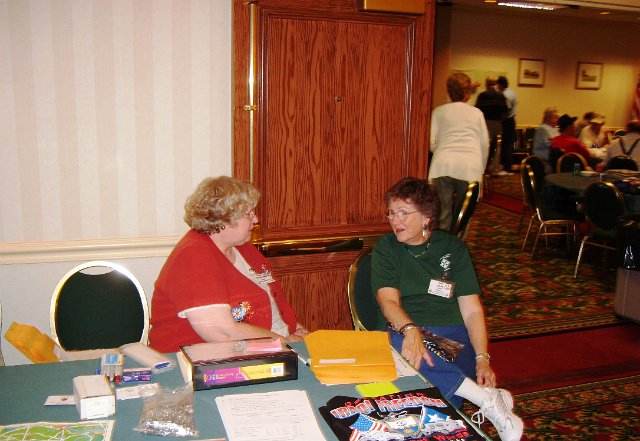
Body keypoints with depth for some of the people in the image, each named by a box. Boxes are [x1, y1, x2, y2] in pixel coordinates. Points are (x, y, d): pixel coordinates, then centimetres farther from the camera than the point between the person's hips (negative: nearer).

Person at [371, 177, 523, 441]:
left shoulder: (453, 248, 12)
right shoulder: (386, 249, 10)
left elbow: (472, 309, 5)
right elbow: (389, 301, -7)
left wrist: (482, 358, -11)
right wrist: (411, 330, -29)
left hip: (452, 334, 0)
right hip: (402, 333, 1)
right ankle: (487, 397, -31)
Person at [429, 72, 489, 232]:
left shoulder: (439, 111, 13)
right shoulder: (477, 113, 17)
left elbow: (431, 142, 6)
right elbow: (485, 144, 14)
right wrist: (481, 170, 25)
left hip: (444, 165, -1)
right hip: (471, 166, 1)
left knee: (443, 213, 1)